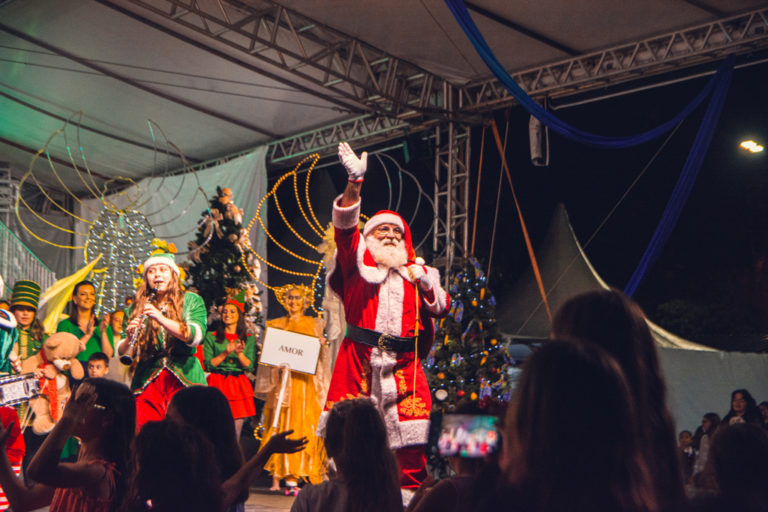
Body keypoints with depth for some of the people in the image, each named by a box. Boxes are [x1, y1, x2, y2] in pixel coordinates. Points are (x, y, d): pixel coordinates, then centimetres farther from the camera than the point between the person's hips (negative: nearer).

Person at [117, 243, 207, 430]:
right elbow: (123, 354, 9)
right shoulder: (139, 307, 10)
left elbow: (196, 336, -12)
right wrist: (129, 338, -13)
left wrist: (161, 318, -22)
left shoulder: (191, 301, 6)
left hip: (184, 379, -1)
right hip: (147, 382, 2)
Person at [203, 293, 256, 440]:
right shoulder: (211, 337, 7)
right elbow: (208, 364, 0)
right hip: (218, 384, -2)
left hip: (239, 386, 2)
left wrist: (240, 353, -13)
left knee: (236, 430, -2)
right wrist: (225, 353, -12)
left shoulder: (249, 339, 11)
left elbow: (249, 366, 4)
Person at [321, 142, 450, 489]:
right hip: (359, 360, -2)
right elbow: (344, 226, -4)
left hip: (403, 365, 2)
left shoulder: (417, 272, 21)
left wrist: (427, 285, -5)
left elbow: (442, 308, 15)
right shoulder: (358, 263, 12)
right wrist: (354, 182, -16)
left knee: (409, 444, -3)